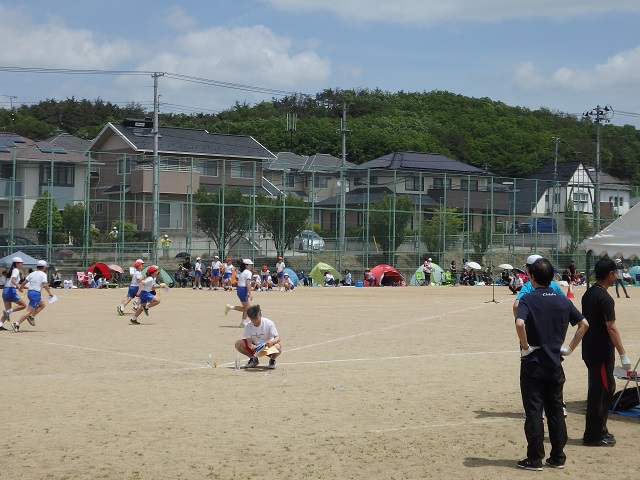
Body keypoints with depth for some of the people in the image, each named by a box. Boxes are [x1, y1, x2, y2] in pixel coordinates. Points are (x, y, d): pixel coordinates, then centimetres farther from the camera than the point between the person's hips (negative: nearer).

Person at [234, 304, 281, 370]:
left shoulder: (269, 323, -21)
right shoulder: (248, 326, -14)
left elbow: (277, 338, -21)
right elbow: (249, 342, -17)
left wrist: (271, 342, -45)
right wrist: (251, 346, -42)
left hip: (267, 347, -3)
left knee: (278, 348, -37)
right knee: (238, 344, -20)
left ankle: (272, 359, 1)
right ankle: (254, 359, 4)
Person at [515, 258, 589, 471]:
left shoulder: (528, 299, -11)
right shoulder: (563, 300, 5)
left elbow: (520, 323, -28)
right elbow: (584, 324, 5)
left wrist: (526, 347, -16)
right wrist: (570, 348, 6)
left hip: (533, 364, -4)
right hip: (555, 364, 5)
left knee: (534, 412, 1)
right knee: (555, 411, 12)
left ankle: (535, 459, 5)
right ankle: (558, 457, 17)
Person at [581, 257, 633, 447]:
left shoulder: (588, 294, 10)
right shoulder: (605, 299, -18)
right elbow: (611, 328, -21)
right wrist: (623, 355, -19)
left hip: (590, 350, 9)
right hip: (602, 353, -9)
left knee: (606, 389, 18)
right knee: (600, 392, -2)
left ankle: (599, 430, 25)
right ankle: (594, 435, 4)